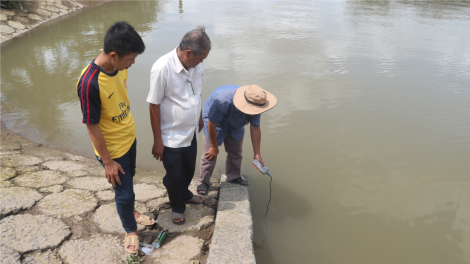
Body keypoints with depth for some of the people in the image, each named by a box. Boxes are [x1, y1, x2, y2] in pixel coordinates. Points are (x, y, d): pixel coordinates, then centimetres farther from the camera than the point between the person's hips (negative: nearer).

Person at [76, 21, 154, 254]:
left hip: (129, 137, 7)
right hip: (113, 148, -7)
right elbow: (92, 127, -24)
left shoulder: (119, 65, -11)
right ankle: (130, 230, 37)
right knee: (124, 192, 11)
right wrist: (107, 161, -15)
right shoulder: (90, 83, -33)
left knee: (128, 180, 28)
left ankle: (131, 212, 54)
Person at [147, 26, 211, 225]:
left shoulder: (196, 64, -8)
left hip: (191, 132, 6)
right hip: (171, 138, -6)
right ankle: (177, 207, 41)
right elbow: (154, 106, -20)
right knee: (174, 176, 14)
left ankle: (185, 194, 55)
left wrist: (200, 118, 19)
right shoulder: (162, 68, -27)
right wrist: (157, 141, -15)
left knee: (189, 169, 26)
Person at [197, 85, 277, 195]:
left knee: (236, 152, 11)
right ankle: (204, 182, 12)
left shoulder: (255, 104, -27)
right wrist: (214, 147, -18)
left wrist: (257, 154, -11)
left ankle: (233, 177, 34)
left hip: (235, 126, 5)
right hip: (214, 120, -5)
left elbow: (255, 129, -14)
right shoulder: (222, 101, -44)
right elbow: (211, 124, -30)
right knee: (210, 154, -7)